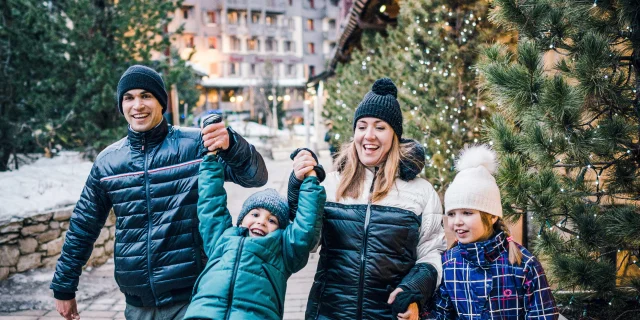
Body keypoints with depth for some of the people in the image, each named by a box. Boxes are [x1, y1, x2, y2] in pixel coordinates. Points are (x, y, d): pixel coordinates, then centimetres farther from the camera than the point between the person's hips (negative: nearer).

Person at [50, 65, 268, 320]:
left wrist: (231, 145, -33)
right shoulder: (107, 161, 4)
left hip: (192, 297, -3)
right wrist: (64, 287, 18)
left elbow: (256, 177, -13)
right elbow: (83, 228, 14)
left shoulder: (195, 144, -6)